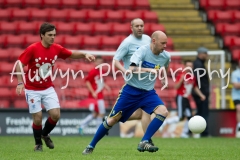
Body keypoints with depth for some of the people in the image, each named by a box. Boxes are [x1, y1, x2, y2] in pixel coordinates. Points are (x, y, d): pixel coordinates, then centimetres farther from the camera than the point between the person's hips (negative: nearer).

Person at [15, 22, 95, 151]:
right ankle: (38, 143, 21)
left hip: (48, 88, 4)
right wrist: (20, 82, -26)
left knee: (55, 115, -8)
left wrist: (84, 55, -7)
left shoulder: (56, 49, -4)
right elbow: (20, 64, -17)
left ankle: (45, 134, 23)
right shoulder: (33, 49, -18)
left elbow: (72, 54, 11)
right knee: (38, 118, -5)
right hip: (33, 90, -4)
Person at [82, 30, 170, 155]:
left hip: (148, 92, 4)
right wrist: (149, 70, -41)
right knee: (112, 120, -1)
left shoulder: (166, 56, -2)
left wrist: (163, 77, 22)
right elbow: (132, 69, -32)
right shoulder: (142, 51, -17)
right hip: (131, 90, -4)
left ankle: (144, 143, -18)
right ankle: (91, 146, 16)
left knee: (163, 112, -22)